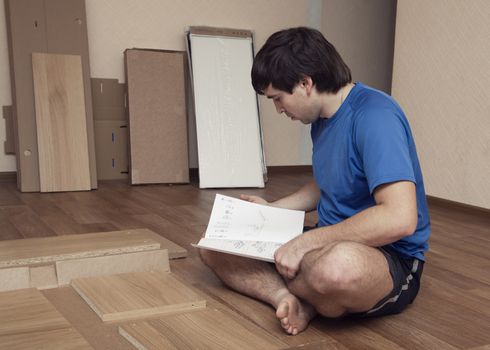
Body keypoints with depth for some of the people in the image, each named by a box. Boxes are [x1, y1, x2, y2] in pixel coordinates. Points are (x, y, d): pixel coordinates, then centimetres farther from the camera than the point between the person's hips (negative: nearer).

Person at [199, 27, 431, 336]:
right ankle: (289, 298, -20)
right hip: (332, 247, 9)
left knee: (339, 266, -44)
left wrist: (305, 242, -25)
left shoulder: (374, 116, -21)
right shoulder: (322, 118, 9)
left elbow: (400, 218, -30)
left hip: (390, 260, -8)